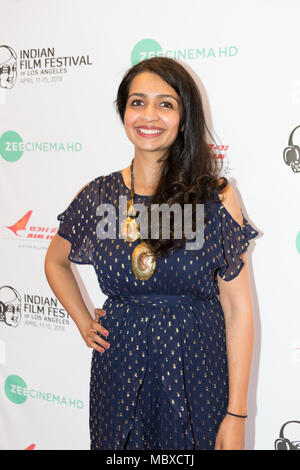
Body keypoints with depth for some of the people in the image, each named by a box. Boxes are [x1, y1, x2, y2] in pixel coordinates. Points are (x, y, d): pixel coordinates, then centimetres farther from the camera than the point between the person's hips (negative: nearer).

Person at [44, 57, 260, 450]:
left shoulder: (216, 196, -8)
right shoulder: (96, 196, -1)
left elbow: (238, 308, -9)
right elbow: (56, 261, 19)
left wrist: (237, 415, -10)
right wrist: (83, 323, 7)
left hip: (196, 375, -2)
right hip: (119, 370, 2)